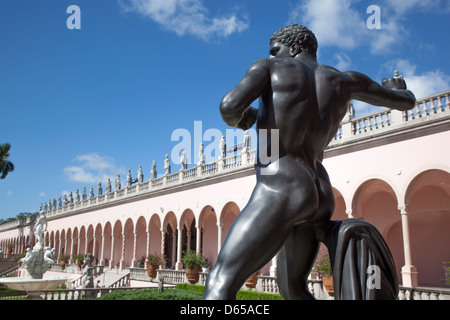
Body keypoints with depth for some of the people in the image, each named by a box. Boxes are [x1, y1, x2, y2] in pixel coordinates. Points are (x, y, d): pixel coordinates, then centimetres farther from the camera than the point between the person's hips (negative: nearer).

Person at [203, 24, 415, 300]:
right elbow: (406, 102, 29)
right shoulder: (344, 80, 18)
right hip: (320, 197, 7)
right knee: (292, 289, 25)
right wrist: (397, 88, 55)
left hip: (280, 191, -7)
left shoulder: (268, 68, 4)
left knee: (220, 286, -11)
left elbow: (230, 105, -14)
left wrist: (236, 119, 12)